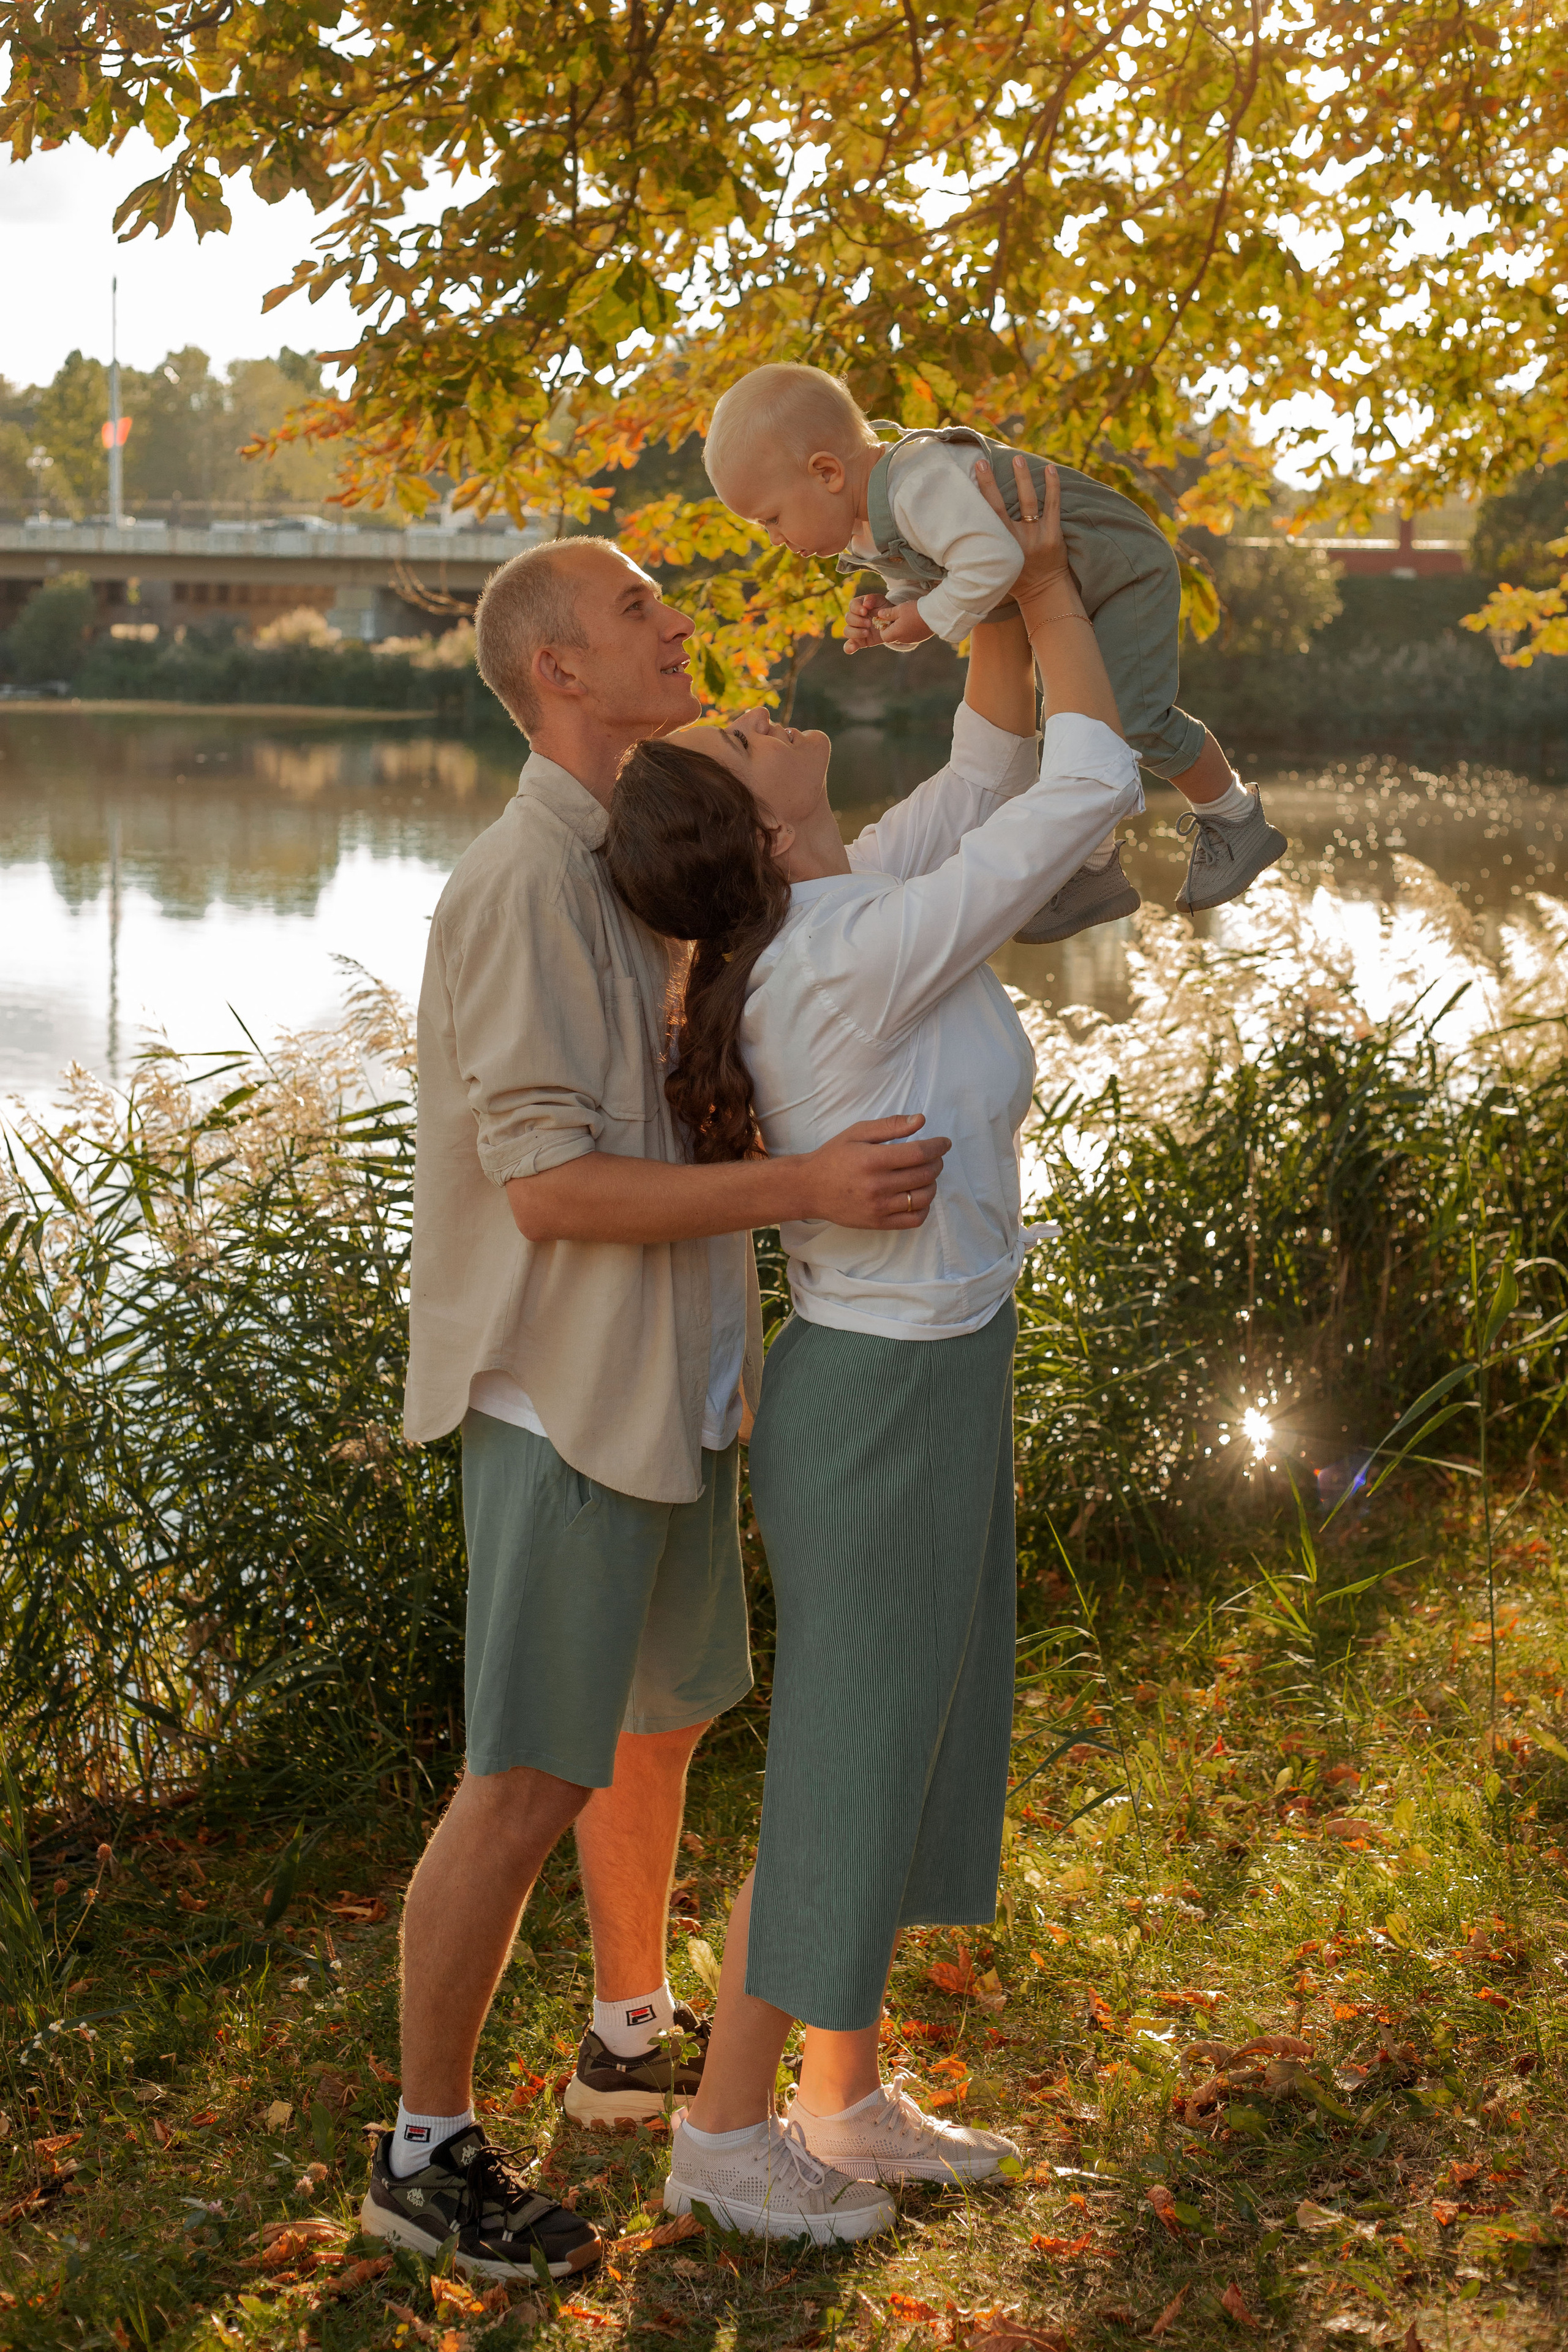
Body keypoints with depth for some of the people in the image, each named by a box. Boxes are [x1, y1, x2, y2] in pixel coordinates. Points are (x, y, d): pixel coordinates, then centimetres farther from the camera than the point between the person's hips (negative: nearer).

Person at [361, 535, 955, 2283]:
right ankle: (426, 2152, 12)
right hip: (565, 1401, -10)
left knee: (661, 1721, 21)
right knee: (530, 1782, -3)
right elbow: (548, 1184, -24)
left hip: (670, 1386, 10)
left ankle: (632, 2043, 41)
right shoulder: (522, 884, -19)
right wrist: (806, 1189, -27)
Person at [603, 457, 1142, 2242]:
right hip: (890, 1411, -9)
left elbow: (996, 769, 9)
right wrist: (1049, 579, -9)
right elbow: (1092, 786, -21)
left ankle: (845, 2100, 34)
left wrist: (1003, 593, -4)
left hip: (906, 1381, 9)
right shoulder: (860, 960, -26)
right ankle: (725, 2131, 24)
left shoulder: (819, 914, -1)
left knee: (911, 1741, 19)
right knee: (842, 1779, 6)